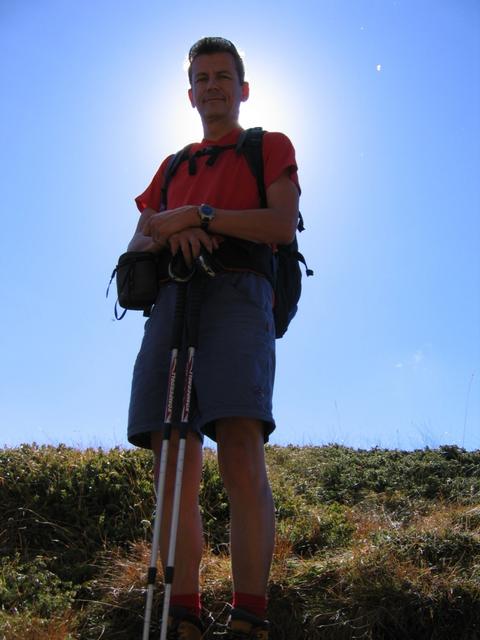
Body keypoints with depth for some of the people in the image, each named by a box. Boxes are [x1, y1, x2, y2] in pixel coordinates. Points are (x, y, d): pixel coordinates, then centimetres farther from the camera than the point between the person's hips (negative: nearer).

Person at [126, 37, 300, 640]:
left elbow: (282, 225, 0)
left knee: (240, 453, -21)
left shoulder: (271, 147, 18)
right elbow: (136, 245, 20)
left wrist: (196, 214, -4)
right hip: (172, 301, 5)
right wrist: (168, 234, -3)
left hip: (237, 295, -4)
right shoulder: (172, 166, 31)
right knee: (174, 464, -5)